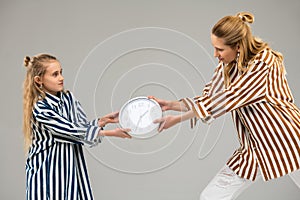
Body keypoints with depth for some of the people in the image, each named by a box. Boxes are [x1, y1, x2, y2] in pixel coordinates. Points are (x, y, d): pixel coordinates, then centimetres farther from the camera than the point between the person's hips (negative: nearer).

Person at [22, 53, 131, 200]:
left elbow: (83, 127, 8)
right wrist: (110, 133, -18)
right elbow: (73, 131, -18)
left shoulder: (68, 98, 3)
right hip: (46, 170, -5)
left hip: (72, 166, 5)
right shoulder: (40, 109, -16)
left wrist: (104, 120, -8)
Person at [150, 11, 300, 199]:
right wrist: (171, 104, -7)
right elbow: (209, 97, 6)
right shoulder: (227, 65, 2)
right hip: (253, 148, 6)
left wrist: (178, 118, -21)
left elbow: (227, 99, -23)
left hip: (285, 141, -6)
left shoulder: (264, 62, -19)